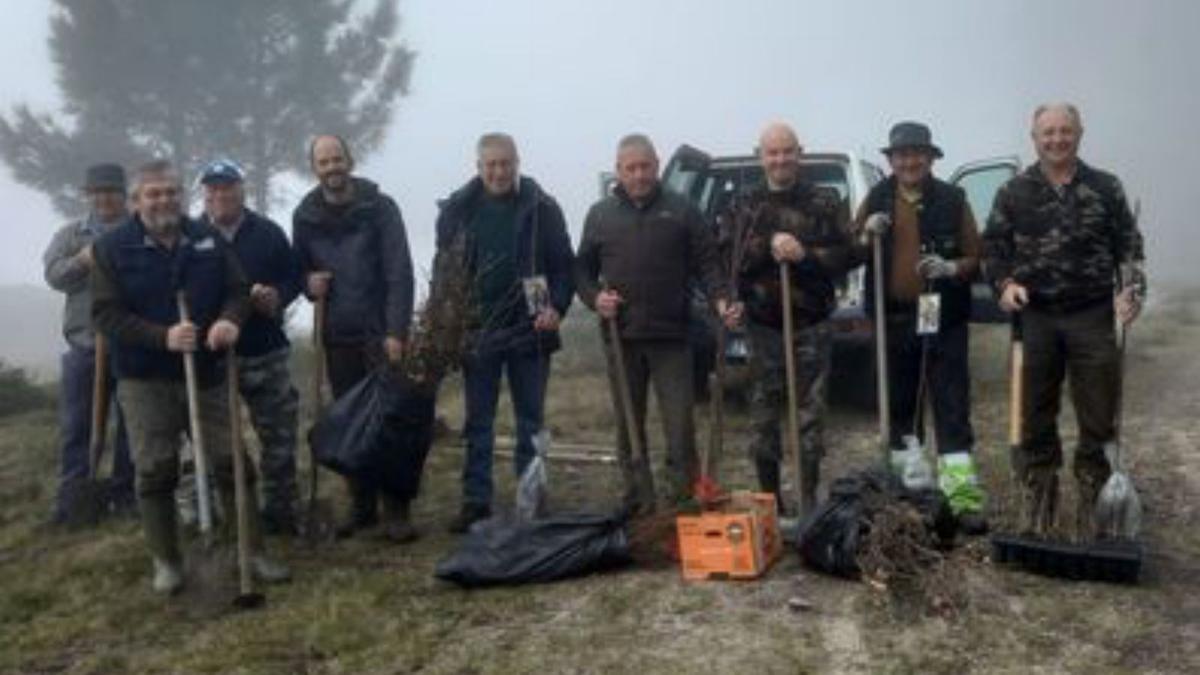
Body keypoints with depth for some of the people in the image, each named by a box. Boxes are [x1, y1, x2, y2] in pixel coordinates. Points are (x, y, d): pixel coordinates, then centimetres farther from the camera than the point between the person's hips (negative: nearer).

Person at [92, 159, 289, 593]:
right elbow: (106, 314, -10)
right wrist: (163, 336, -24)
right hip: (144, 381, -2)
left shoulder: (208, 239, 5)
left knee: (231, 464, 4)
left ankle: (254, 552, 14)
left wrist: (231, 319, -20)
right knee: (155, 472, 2)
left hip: (207, 374, 2)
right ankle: (166, 561, 17)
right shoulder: (113, 248, -4)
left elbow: (237, 290, 5)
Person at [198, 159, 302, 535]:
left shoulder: (268, 233, 4)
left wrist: (278, 296, -13)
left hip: (266, 352, 1)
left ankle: (280, 511, 20)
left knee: (279, 434, 7)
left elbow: (293, 277, 8)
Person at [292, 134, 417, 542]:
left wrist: (396, 331, -17)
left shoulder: (379, 207, -4)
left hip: (381, 332, -4)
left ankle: (397, 511, 6)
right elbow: (298, 267, 19)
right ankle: (361, 506, 21)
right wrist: (308, 282, -6)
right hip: (338, 336, 4)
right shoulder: (305, 216, 7)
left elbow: (399, 273, -9)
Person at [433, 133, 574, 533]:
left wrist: (557, 307, -16)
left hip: (529, 330, -1)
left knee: (531, 420, 8)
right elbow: (442, 269, 8)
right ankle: (476, 500, 16)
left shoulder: (541, 208, -2)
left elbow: (563, 265, 0)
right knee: (477, 421, 8)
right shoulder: (457, 210, 4)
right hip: (476, 331, 2)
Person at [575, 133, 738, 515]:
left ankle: (686, 501, 7)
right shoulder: (600, 215, 10)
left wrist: (721, 299, -16)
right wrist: (595, 298, -5)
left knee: (680, 423, -3)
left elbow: (707, 263, 1)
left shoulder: (681, 211, 5)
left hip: (671, 336, -2)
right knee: (629, 426, 9)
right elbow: (583, 269, 14)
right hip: (621, 338, 2)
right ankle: (639, 504, 19)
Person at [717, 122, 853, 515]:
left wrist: (804, 255, -18)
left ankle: (809, 501, 14)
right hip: (762, 326, 1)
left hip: (812, 326, -1)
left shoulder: (825, 202, 6)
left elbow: (843, 256, -2)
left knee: (811, 416, 3)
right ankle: (770, 502, 17)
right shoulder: (743, 207, 9)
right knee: (763, 419, 5)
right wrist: (769, 245, -17)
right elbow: (730, 260, -4)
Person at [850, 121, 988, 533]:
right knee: (899, 404, 10)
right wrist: (867, 237, -8)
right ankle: (912, 489, 23)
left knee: (952, 408, -5)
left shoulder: (952, 200, 3)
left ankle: (964, 497, -4)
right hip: (892, 318, 3)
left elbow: (975, 258, 3)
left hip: (943, 319, -3)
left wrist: (951, 268, -18)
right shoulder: (876, 200, 9)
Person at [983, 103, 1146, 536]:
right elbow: (993, 245, 8)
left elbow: (1129, 245, 7)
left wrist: (1131, 289, -8)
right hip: (1035, 317, 0)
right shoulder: (1014, 192, 5)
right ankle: (1039, 496, 22)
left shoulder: (1106, 188, 6)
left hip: (1092, 316, 0)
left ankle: (1093, 497, 16)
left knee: (1099, 412, 2)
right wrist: (1005, 283, -9)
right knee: (1035, 411, 8)